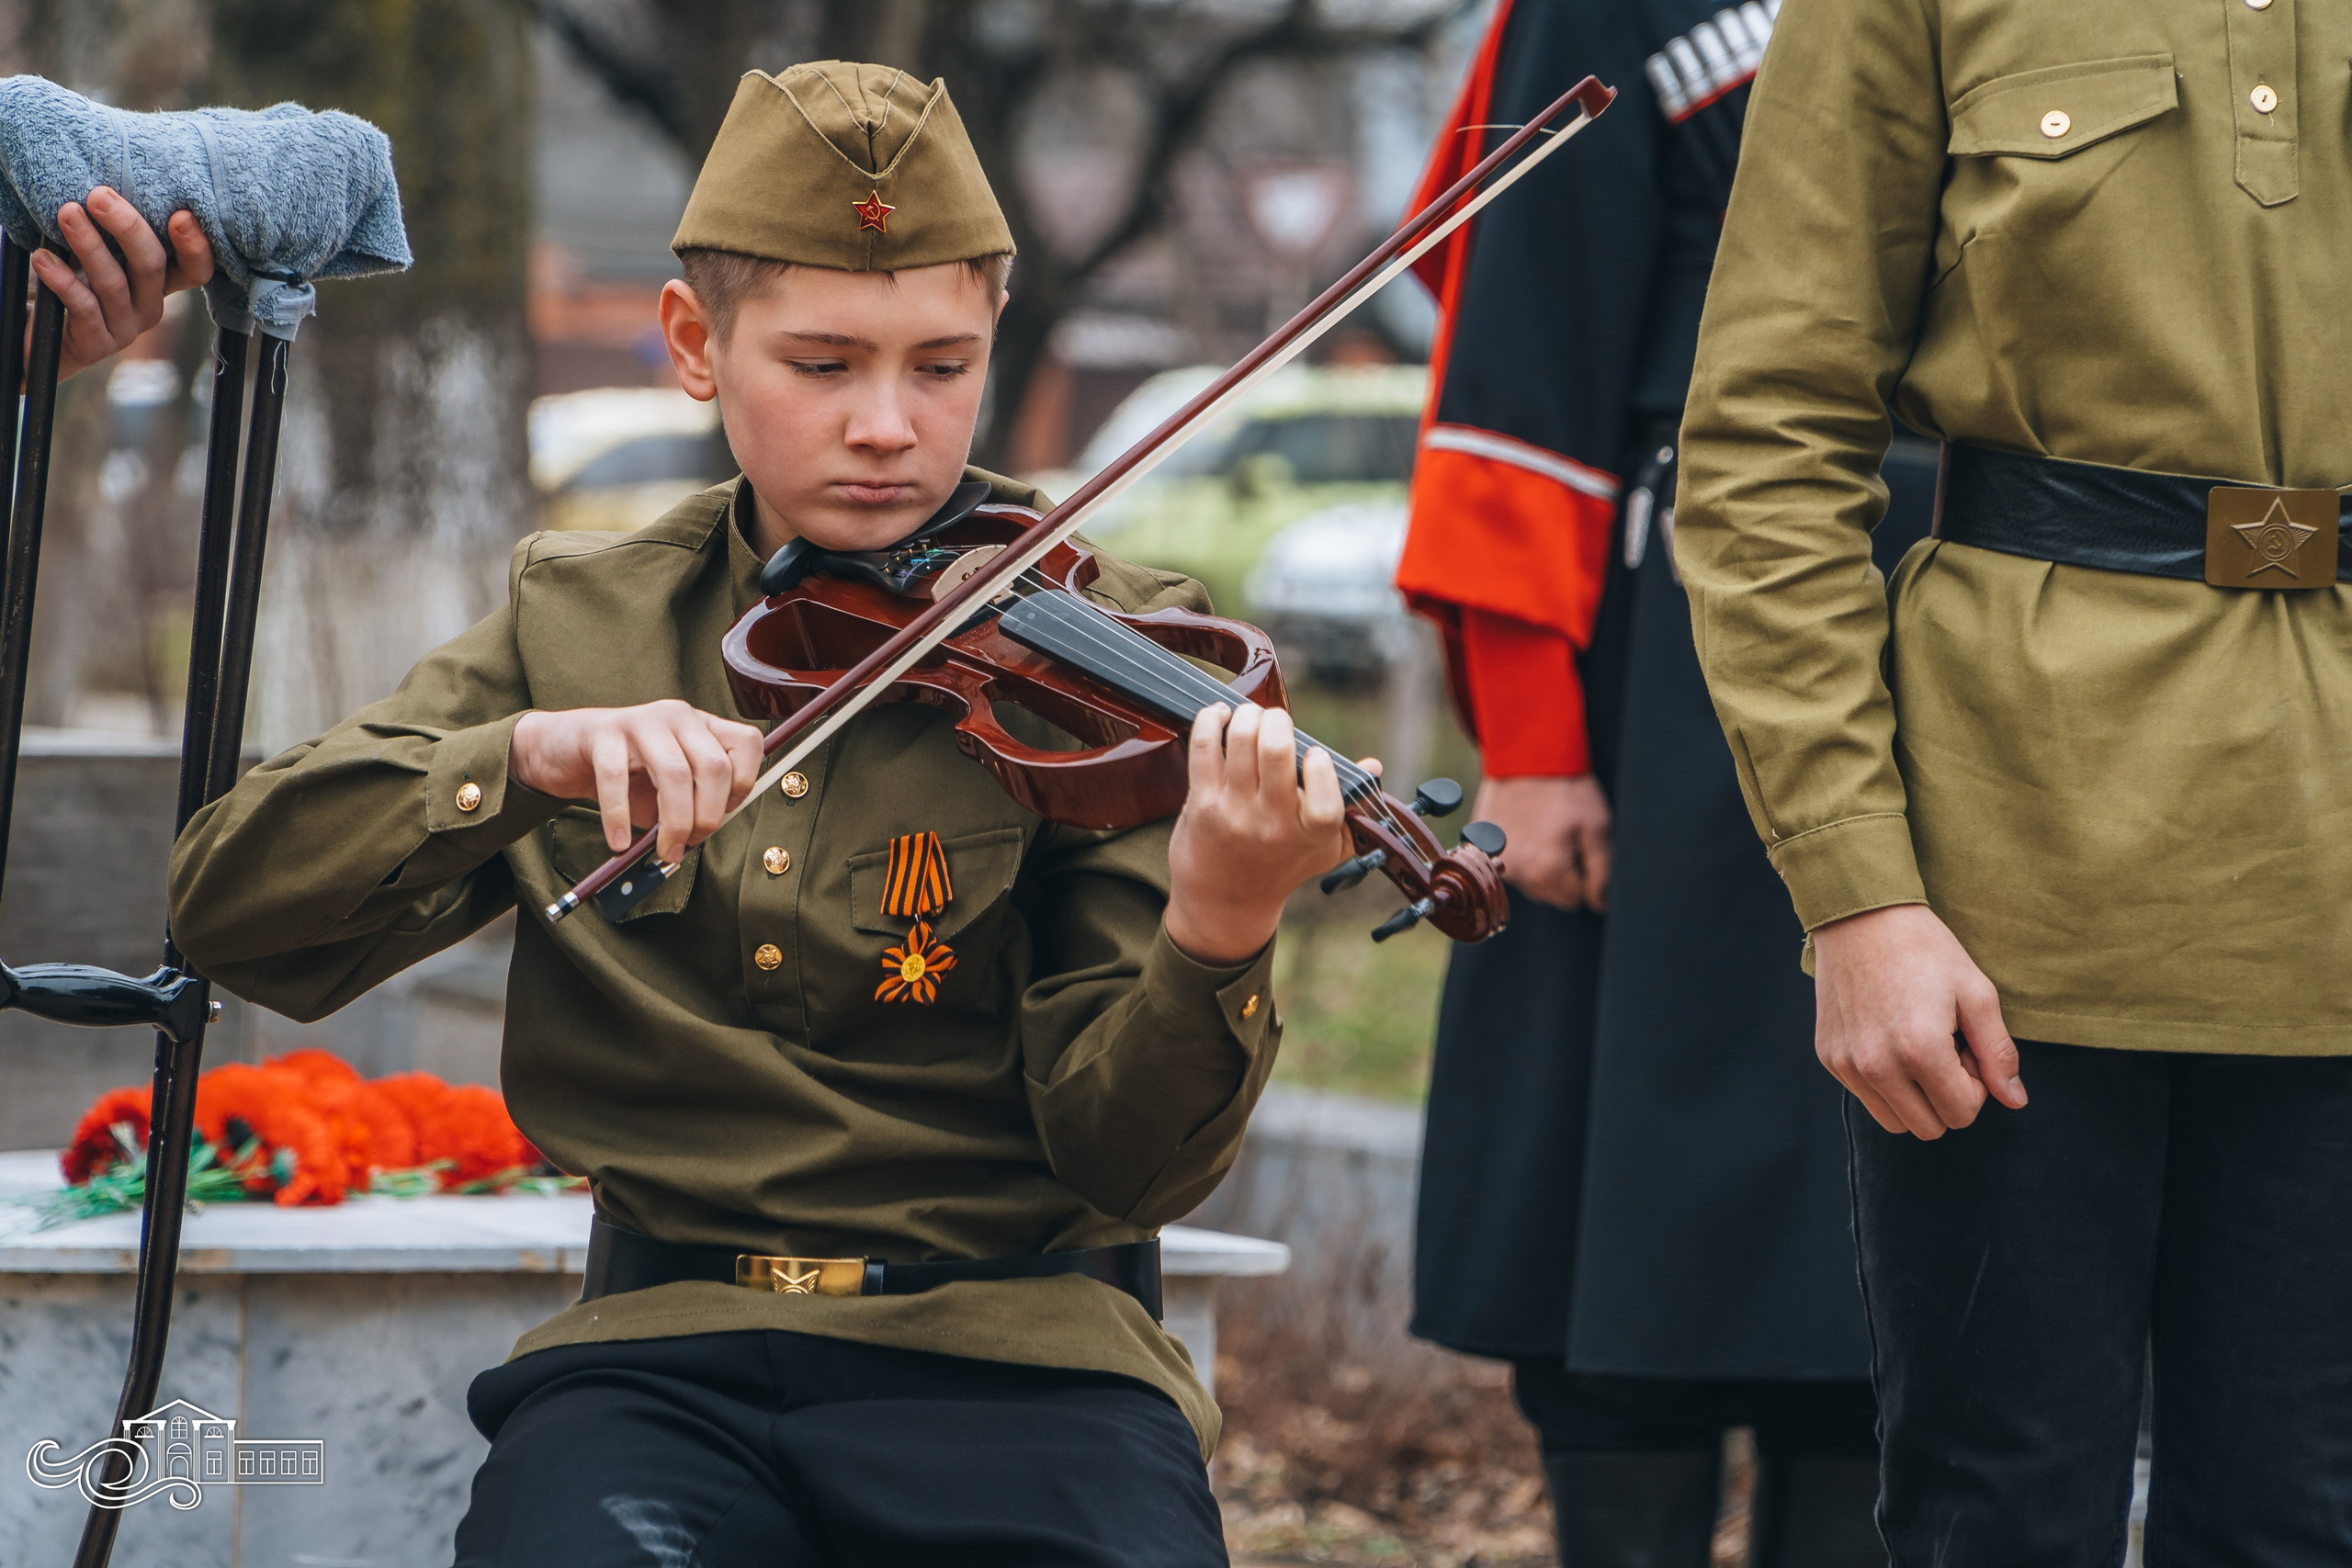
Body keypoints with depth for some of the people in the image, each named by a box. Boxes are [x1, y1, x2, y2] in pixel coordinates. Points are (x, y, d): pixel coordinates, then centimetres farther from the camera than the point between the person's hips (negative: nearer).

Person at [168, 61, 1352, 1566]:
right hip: (668, 1347, 1)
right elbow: (228, 906, 0)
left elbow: (1129, 1163, -5)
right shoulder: (581, 624, 11)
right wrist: (527, 754, -16)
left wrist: (1217, 936, -27)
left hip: (1017, 1346, 0)